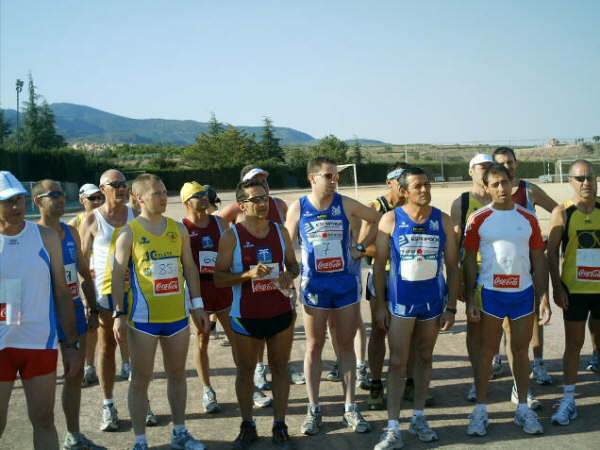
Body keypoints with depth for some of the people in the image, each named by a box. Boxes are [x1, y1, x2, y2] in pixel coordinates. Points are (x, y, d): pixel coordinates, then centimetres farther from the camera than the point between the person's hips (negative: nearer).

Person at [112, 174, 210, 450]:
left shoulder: (178, 229, 8)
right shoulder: (129, 233, -5)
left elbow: (190, 268, 13)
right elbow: (118, 274, -5)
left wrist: (197, 305, 9)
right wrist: (119, 314, -11)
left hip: (177, 315, 4)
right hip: (144, 317, -4)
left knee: (177, 375, 14)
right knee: (141, 379, 2)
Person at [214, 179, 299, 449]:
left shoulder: (280, 232, 4)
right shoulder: (232, 237, -6)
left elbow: (294, 265, 15)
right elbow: (219, 278, -7)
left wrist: (289, 275, -8)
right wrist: (248, 275, -22)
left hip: (280, 312, 2)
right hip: (246, 315, -2)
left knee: (280, 368, 8)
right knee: (245, 371, 9)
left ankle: (279, 426, 19)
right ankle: (247, 427, 23)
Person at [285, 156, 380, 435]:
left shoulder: (345, 204, -1)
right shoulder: (298, 208, -2)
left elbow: (379, 220, 9)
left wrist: (362, 248, 2)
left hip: (346, 283, 1)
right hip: (314, 285, -1)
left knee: (346, 346, 7)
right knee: (314, 346, 6)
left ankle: (350, 409, 15)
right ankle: (313, 410, 16)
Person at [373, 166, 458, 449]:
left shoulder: (443, 221, -1)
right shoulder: (391, 220, -7)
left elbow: (452, 266, 3)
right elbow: (379, 265, -3)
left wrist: (451, 307, -1)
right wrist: (380, 306, -5)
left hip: (433, 301, 2)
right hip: (400, 301, -2)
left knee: (424, 358, 13)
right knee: (397, 362, -3)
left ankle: (418, 418, 27)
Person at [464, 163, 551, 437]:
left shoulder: (528, 218, 4)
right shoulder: (478, 219, -3)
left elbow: (539, 259, 7)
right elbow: (470, 259, -1)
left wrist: (544, 297, 2)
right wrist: (471, 299, -6)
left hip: (524, 292, 2)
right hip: (491, 292, -2)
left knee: (521, 350, 11)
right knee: (488, 350, 4)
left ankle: (523, 408, 23)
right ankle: (481, 410, 13)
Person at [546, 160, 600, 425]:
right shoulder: (562, 213, -4)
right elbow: (552, 251, -3)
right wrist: (557, 287, -8)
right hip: (575, 290, -2)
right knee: (574, 344, 4)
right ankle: (568, 401, 13)